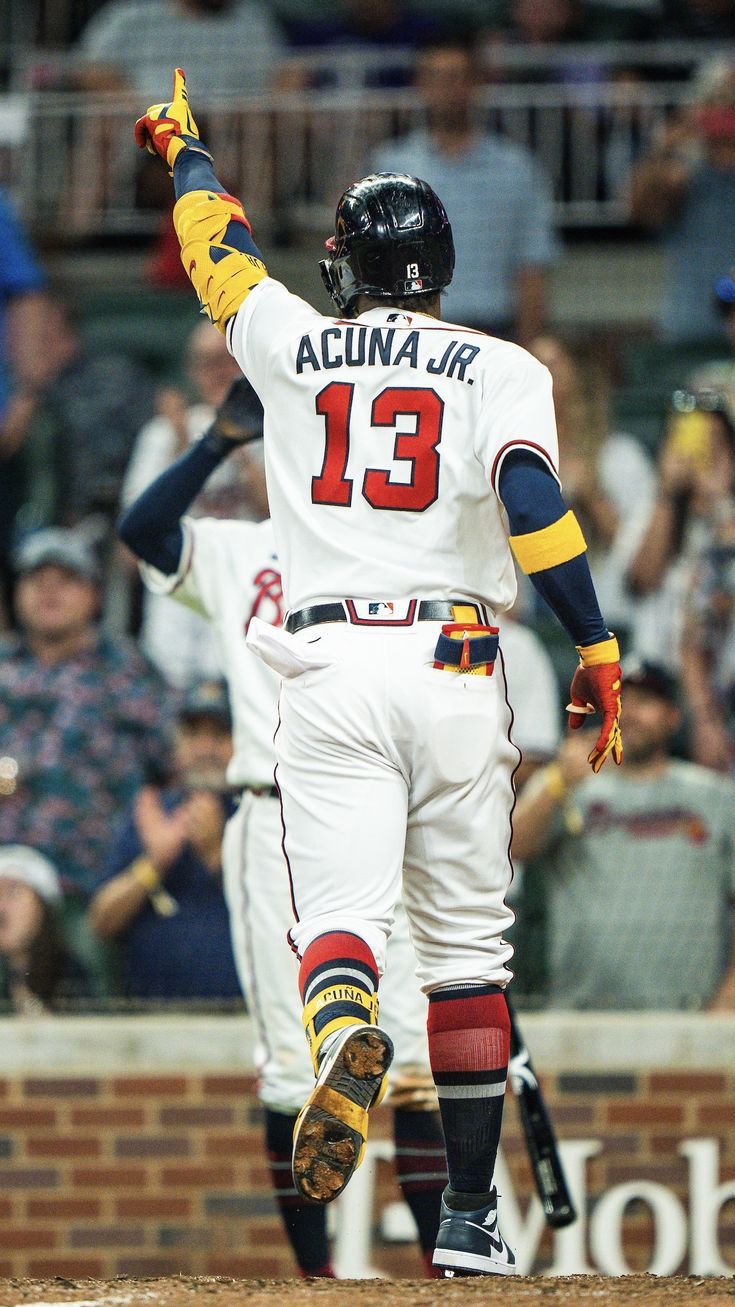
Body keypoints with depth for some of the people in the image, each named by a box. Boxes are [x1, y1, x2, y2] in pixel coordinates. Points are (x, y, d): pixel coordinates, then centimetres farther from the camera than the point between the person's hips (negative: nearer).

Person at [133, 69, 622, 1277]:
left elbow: (221, 253, 30)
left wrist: (186, 152, 50)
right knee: (468, 945, 7)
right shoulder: (502, 371, 6)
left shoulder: (295, 348, 11)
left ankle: (345, 1035, -48)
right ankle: (470, 1215, 7)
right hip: (457, 668, 0)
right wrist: (597, 652, -12)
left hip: (328, 668, 0)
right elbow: (532, 497, -11)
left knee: (339, 905, -11)